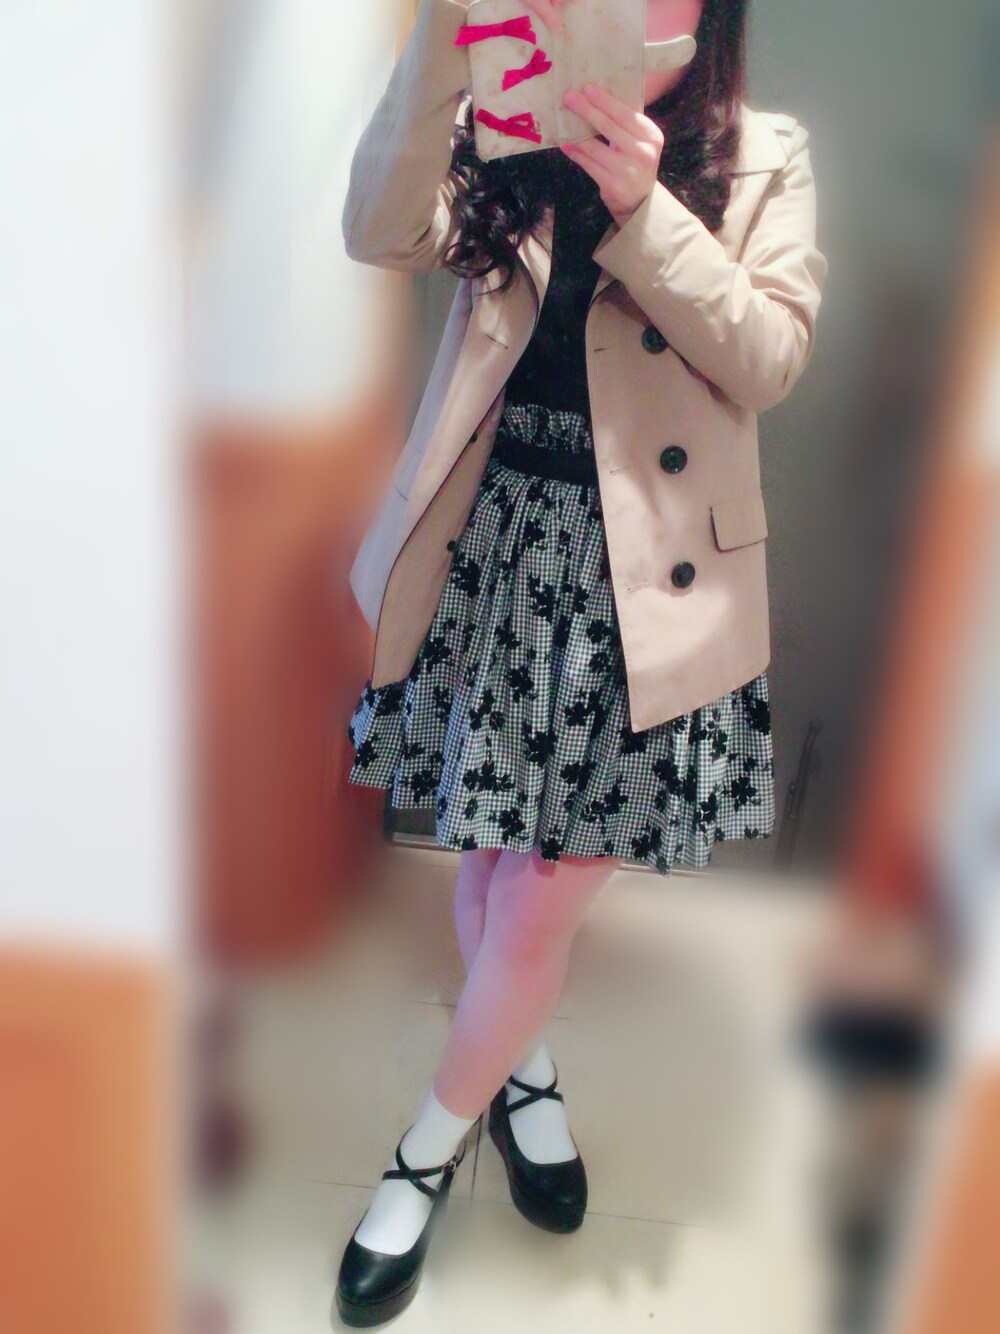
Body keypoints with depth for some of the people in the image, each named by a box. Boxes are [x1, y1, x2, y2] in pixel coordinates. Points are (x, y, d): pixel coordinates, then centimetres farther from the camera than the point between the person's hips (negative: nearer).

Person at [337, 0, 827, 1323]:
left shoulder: (765, 156, 5)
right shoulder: (507, 134, 10)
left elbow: (769, 361, -7)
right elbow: (382, 232, -8)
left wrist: (640, 206, -16)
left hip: (638, 574, -2)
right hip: (491, 540, 3)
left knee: (546, 892, 1)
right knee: (490, 842, 15)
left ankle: (429, 1155, 28)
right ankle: (522, 1067, 45)